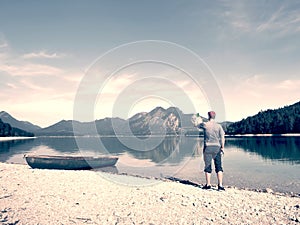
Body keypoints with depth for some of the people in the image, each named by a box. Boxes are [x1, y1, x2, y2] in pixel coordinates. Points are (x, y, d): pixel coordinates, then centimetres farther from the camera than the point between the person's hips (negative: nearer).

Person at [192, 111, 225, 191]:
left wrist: (198, 120, 33)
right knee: (218, 167, 5)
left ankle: (208, 184, 13)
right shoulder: (218, 126, 3)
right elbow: (222, 137, -2)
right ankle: (220, 185, 1)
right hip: (217, 147, 2)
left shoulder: (204, 124, -3)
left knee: (208, 166, 7)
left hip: (208, 147, -2)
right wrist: (222, 147, 4)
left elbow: (196, 125, 14)